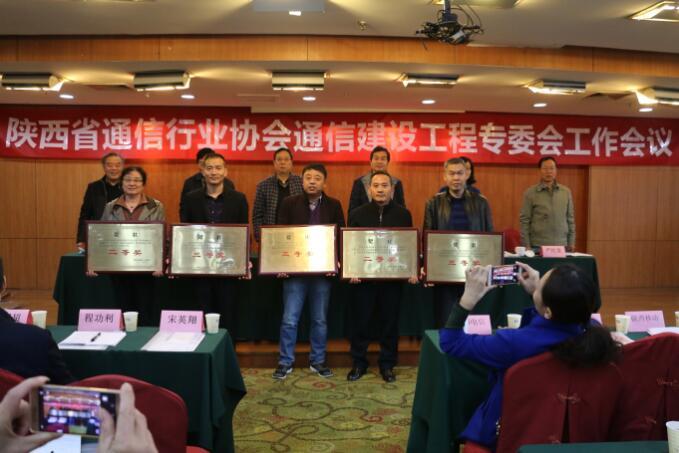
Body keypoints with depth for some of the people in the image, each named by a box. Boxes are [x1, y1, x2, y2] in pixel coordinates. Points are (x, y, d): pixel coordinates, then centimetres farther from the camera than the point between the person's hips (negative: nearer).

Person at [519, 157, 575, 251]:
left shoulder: (566, 191, 9)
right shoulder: (530, 193, 0)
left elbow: (570, 218, 12)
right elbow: (524, 220, -3)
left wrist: (571, 242, 8)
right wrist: (526, 246, -8)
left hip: (561, 245, 3)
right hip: (538, 246, -3)